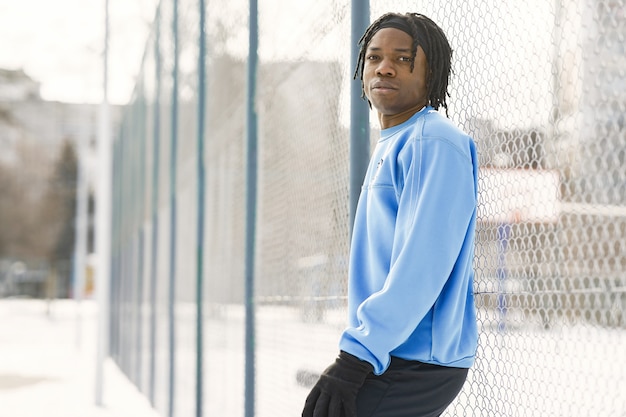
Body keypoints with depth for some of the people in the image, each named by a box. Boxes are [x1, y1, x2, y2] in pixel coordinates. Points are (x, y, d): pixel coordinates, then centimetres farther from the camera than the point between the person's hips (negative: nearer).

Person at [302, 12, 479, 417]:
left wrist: (358, 354, -26)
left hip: (416, 365, -10)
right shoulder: (390, 146, 18)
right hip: (392, 358, 10)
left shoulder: (434, 143, -13)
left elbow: (420, 268, -23)